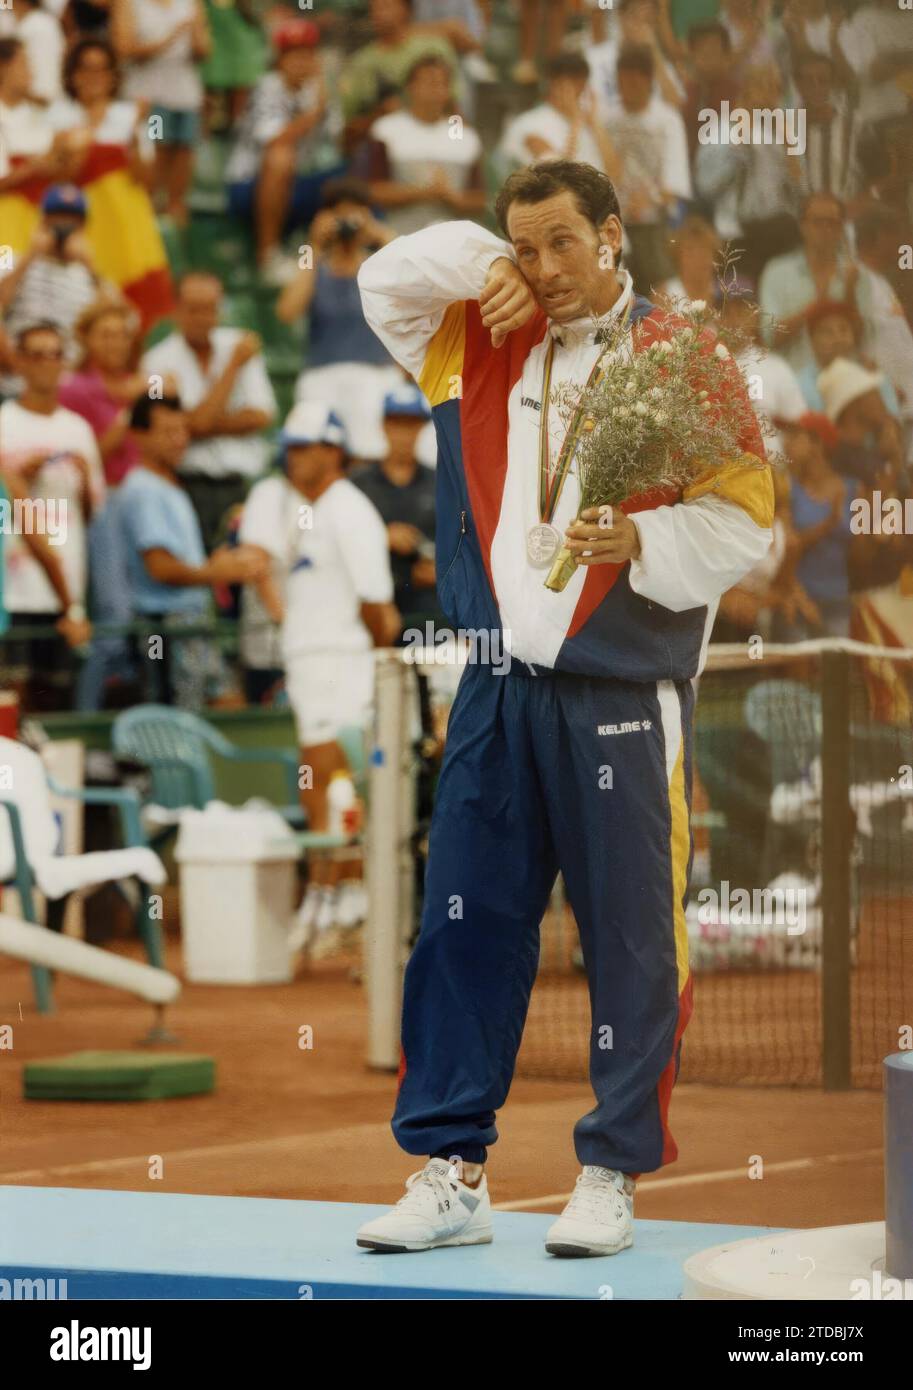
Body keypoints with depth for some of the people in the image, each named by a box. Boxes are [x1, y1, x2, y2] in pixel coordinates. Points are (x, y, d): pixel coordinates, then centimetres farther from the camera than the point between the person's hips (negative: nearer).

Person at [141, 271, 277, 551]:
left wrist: (212, 423, -7)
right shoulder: (160, 360, 0)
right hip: (192, 484, -3)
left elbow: (262, 416, 5)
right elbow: (198, 422, -10)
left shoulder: (239, 344, 12)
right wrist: (235, 364, -5)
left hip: (241, 484, 3)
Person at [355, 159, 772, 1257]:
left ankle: (612, 1178, 8)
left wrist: (640, 542, -20)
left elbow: (741, 521, -4)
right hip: (498, 692, 5)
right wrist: (483, 265, 3)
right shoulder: (483, 345, 12)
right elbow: (385, 283, 17)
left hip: (622, 700, -4)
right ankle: (452, 1175, 11)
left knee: (629, 941, -1)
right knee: (463, 927, 4)